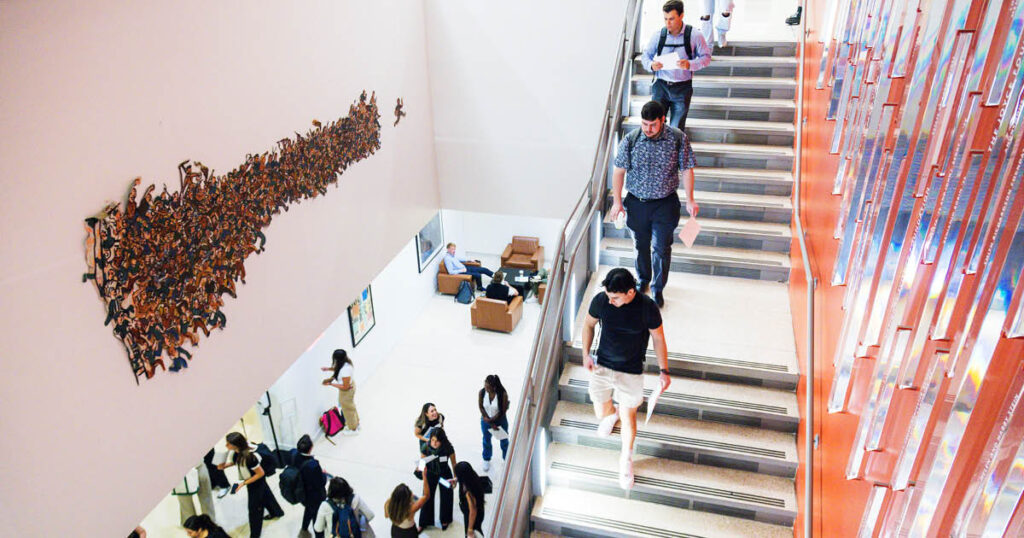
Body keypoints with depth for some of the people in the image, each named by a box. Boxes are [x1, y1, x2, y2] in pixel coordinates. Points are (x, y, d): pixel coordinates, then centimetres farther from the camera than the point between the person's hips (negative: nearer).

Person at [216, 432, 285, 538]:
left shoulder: (249, 457, -41)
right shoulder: (238, 452, -18)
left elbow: (260, 473, -29)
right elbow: (235, 461, 8)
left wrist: (244, 483, -26)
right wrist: (225, 465, -10)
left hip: (256, 483, -8)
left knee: (254, 507, 9)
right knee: (265, 495, 31)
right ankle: (277, 512, 57)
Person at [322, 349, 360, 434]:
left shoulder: (345, 370, -41)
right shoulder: (345, 361, -16)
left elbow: (345, 387, -31)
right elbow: (338, 369, 9)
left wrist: (330, 384, -27)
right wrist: (329, 368, -4)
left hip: (347, 391, -8)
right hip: (351, 384, 8)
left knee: (348, 409, 18)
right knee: (351, 407, 30)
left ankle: (353, 429, 41)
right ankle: (356, 423, 52)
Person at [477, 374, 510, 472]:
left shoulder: (503, 394, -29)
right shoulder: (482, 392, -21)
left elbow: (503, 411, -19)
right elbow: (481, 407, -10)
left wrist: (491, 419, -19)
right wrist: (491, 423, -12)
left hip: (500, 420, -2)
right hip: (486, 420, 2)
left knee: (504, 440, 19)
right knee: (486, 440, 21)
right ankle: (486, 460, 47)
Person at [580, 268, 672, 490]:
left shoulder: (647, 307, -22)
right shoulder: (600, 300, -17)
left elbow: (658, 338, -7)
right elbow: (588, 324, 3)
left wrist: (664, 370, -5)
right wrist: (586, 354, -1)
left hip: (631, 372, -2)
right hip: (602, 367, 2)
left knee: (628, 417, 9)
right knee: (601, 413, 15)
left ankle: (626, 460, 35)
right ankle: (612, 413, 54)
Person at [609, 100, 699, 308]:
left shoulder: (678, 138, -12)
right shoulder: (630, 140, -11)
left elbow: (687, 170, -3)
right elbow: (619, 171, -2)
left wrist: (690, 200, -3)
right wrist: (617, 201, -2)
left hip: (665, 203, -1)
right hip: (636, 202, 1)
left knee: (662, 248, 3)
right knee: (640, 245, 17)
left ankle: (658, 288, 24)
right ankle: (643, 280, 41)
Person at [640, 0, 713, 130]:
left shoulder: (694, 35, -4)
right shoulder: (658, 35, 1)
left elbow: (706, 57, 1)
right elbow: (645, 55, 10)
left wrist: (690, 64, -20)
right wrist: (651, 65, -14)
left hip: (682, 88, -1)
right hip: (661, 85, 1)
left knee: (676, 129, -1)